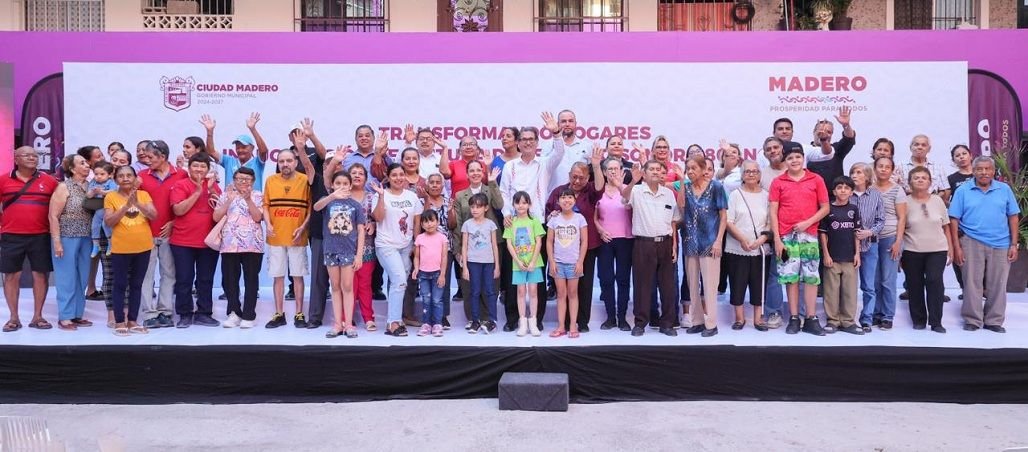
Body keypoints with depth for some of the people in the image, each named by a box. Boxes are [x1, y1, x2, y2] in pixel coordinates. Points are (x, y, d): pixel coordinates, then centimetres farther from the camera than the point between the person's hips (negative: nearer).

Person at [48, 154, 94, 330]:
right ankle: (65, 317, 7)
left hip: (85, 239, 6)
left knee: (81, 278, 9)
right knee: (67, 278, 0)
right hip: (67, 238, -5)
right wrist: (57, 241, -15)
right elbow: (53, 216, -11)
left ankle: (77, 314, 18)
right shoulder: (64, 187, -8)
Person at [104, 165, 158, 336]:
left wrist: (137, 203, -20)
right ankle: (119, 322, 9)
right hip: (121, 248, -3)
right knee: (120, 285, 3)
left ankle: (132, 321, 18)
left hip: (143, 247, 3)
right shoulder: (111, 197, -1)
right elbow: (108, 222, -10)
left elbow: (154, 215, -6)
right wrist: (126, 206, -20)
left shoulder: (144, 195, 5)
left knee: (136, 285, 10)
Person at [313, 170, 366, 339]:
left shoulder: (356, 204, 0)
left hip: (349, 251, -1)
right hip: (331, 250, 1)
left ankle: (348, 324, 7)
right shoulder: (328, 201, 1)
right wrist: (333, 196, -42)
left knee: (347, 287, 2)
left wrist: (359, 254, -6)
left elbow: (361, 231, 0)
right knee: (336, 287, 8)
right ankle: (338, 324, 13)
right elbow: (316, 207, -24)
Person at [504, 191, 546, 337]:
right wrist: (518, 261, -9)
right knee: (521, 291, 5)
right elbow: (509, 244, 0)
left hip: (534, 262, -1)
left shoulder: (534, 221, -1)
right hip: (518, 263, 1)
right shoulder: (511, 222, 3)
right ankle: (522, 322, 10)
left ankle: (533, 322, 9)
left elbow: (539, 243, -5)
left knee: (533, 291, 3)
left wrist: (532, 262, -12)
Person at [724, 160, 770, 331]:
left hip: (761, 249, 1)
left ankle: (758, 317, 15)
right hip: (737, 248, -1)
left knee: (759, 283, 5)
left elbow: (771, 222, 5)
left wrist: (762, 238, -13)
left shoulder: (766, 195, 7)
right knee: (738, 283, 2)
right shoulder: (735, 194, 4)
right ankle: (739, 317, 14)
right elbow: (728, 222, -3)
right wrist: (742, 239, -16)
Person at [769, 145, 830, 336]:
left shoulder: (816, 180, 4)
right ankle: (794, 318, 10)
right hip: (787, 236, 0)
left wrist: (808, 222, -10)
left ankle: (811, 319, 8)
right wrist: (776, 238, -5)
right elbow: (773, 212, 1)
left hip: (809, 235, 0)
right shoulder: (778, 182, 4)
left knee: (811, 277, 2)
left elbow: (825, 208, 5)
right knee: (791, 277, 3)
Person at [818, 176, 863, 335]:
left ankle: (848, 321, 13)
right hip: (832, 257, -2)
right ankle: (832, 320, 11)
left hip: (850, 258, 2)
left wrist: (857, 253, 2)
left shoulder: (854, 209, 7)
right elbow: (823, 233, 0)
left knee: (850, 291, 5)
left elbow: (857, 233, 8)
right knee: (831, 290, 2)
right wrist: (826, 254, -5)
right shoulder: (828, 209, 0)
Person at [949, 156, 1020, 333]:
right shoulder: (963, 191, -1)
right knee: (972, 283, 3)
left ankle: (994, 321, 20)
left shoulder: (1005, 189, 5)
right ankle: (972, 320, 13)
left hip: (1000, 244, 2)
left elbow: (1013, 217, 6)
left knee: (997, 285, 8)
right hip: (972, 243, -2)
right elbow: (954, 220, -2)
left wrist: (1014, 244, 0)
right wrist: (956, 247, -7)